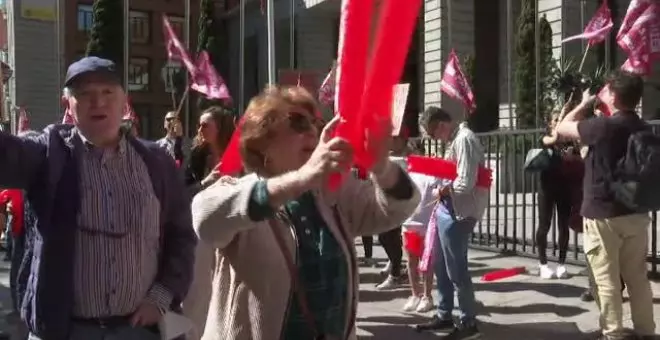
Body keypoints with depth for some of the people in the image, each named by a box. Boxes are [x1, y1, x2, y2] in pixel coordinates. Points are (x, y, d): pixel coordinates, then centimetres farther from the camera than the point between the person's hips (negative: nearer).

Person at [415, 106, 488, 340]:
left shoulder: (464, 139, -16)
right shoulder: (456, 139, 14)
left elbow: (466, 184, -23)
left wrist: (441, 191, -7)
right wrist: (443, 191, 2)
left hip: (458, 213, -10)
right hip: (447, 209, 10)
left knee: (456, 270, 1)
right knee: (440, 265, 17)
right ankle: (444, 316, 31)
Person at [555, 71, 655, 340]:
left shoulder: (603, 126, -17)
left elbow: (562, 128, -4)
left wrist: (584, 104, 9)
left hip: (603, 214, -7)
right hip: (636, 213, 7)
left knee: (607, 279, 2)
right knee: (637, 276, 15)